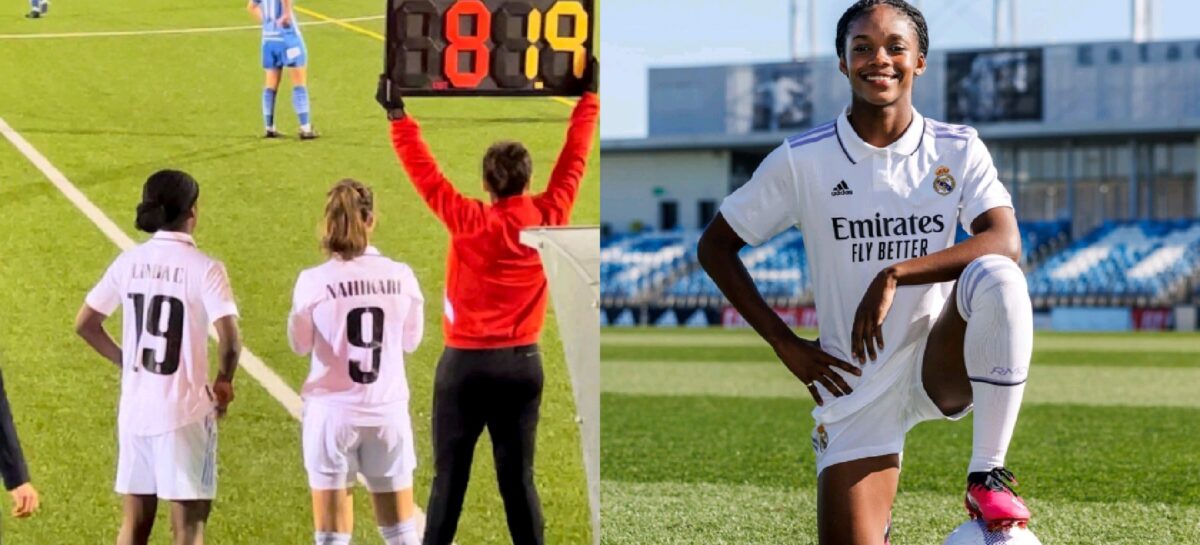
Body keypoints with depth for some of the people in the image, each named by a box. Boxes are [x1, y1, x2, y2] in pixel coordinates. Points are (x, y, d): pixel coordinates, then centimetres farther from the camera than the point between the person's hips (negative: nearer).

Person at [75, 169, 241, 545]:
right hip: (185, 414, -5)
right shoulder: (204, 269, -12)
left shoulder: (128, 262, 3)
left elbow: (84, 325, 8)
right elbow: (229, 339, -20)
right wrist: (225, 381, -2)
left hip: (135, 411, 5)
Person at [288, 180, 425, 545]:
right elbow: (411, 340, 7)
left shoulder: (314, 282, -12)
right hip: (388, 411, 2)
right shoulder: (400, 277, -6)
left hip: (333, 412, -2)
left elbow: (300, 344, 2)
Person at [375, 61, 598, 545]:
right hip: (522, 363, 3)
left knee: (449, 477, 3)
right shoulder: (549, 218, -6)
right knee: (518, 478, 7)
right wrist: (588, 97, 16)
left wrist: (398, 115, -1)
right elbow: (574, 160, 5)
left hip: (465, 363, -3)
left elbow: (425, 172, -9)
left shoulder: (469, 222, -13)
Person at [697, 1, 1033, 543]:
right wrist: (785, 344, -2)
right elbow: (715, 246, 4)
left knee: (996, 278, -32)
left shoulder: (958, 149, -3)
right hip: (856, 389, 0)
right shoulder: (802, 160, -5)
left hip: (941, 363, 0)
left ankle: (988, 477, -20)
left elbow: (1005, 243, -18)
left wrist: (894, 275, -28)